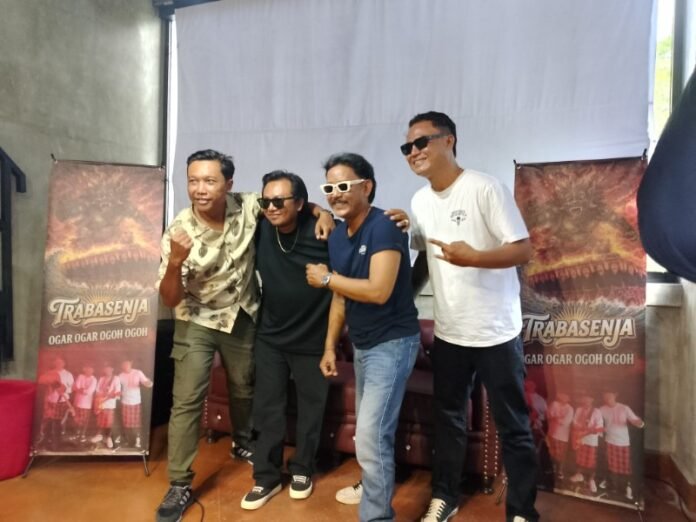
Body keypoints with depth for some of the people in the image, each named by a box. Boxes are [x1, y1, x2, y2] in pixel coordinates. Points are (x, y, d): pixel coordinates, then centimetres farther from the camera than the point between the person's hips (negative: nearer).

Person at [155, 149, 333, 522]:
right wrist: (175, 263, -39)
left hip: (242, 317, 3)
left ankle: (242, 444, 49)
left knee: (244, 389, 21)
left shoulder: (246, 207, -18)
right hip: (197, 323, -3)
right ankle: (179, 485, 13)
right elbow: (169, 300, -20)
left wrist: (321, 211, -18)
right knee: (186, 401, -5)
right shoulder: (178, 232, -23)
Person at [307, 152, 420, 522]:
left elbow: (378, 291, -28)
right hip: (362, 344, 8)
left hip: (392, 342, -7)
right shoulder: (337, 237, 6)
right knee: (369, 431, 18)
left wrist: (326, 278, -15)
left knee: (371, 436, -7)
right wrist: (330, 346, 11)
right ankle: (375, 488, 38)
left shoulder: (383, 228, -18)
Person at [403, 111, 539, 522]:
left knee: (513, 426, 8)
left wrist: (473, 258, -31)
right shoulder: (420, 201, 6)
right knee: (448, 418, 18)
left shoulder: (486, 188, -14)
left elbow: (524, 250, -16)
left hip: (497, 332, -6)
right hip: (448, 332, 6)